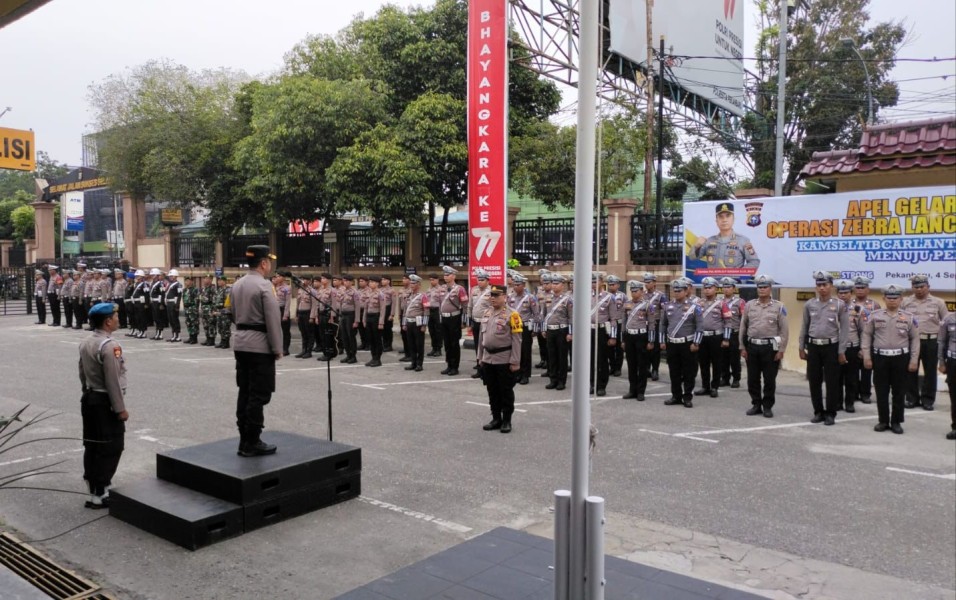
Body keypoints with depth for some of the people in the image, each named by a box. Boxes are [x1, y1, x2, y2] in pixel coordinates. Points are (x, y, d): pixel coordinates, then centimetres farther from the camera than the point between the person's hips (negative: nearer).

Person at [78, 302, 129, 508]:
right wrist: (120, 408, -17)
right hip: (105, 402, -9)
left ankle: (94, 486, 28)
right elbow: (113, 381, -22)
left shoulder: (85, 343, 9)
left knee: (92, 446, 17)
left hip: (89, 399, 10)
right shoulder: (109, 346, -22)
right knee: (110, 448, -1)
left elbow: (83, 374, 16)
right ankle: (99, 494, 2)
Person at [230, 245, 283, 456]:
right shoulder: (264, 285, -15)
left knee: (244, 392, 12)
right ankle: (252, 443, 0)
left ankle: (244, 440, 16)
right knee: (258, 395, -3)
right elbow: (273, 320, -16)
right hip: (260, 346, -8)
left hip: (240, 344, 9)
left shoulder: (236, 285, 11)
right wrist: (277, 348, -11)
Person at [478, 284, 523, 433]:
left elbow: (516, 340, -13)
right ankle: (496, 418, 24)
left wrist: (515, 361, -15)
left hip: (504, 360, -6)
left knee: (506, 391, 4)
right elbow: (482, 336, 17)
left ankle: (507, 421, 14)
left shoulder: (511, 315, -11)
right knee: (492, 391, 12)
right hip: (488, 359, 6)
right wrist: (480, 357, 15)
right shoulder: (487, 313, 10)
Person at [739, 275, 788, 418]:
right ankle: (756, 405, 20)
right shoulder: (749, 305, 6)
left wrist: (781, 350, -7)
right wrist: (742, 347, 6)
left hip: (770, 347, -3)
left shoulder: (779, 306, -1)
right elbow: (743, 327, 10)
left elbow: (784, 330, -2)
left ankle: (767, 406, 15)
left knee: (769, 379, 4)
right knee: (752, 379, 8)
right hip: (752, 346, 3)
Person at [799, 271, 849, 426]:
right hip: (813, 346, 3)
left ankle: (830, 413, 12)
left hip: (831, 347, -3)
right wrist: (801, 348, 7)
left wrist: (841, 351, -7)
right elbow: (804, 327, 10)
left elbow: (845, 329, -4)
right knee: (814, 381, 7)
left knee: (832, 382, 2)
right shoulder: (809, 304, 4)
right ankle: (818, 412, 18)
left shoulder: (840, 305, -4)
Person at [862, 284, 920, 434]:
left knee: (899, 392, 5)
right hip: (880, 357, 0)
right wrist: (866, 356, -2)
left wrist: (914, 360, -1)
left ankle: (896, 422, 15)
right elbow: (867, 335, 4)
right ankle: (883, 421, 15)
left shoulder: (909, 317, 2)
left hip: (900, 358, 0)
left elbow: (915, 339, 4)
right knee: (881, 391, 5)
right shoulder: (875, 315, 2)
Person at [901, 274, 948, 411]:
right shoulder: (906, 302, 4)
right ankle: (912, 398, 16)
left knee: (930, 371, 6)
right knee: (911, 371, 6)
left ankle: (928, 399, 15)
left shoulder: (938, 302, 4)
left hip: (931, 342, 0)